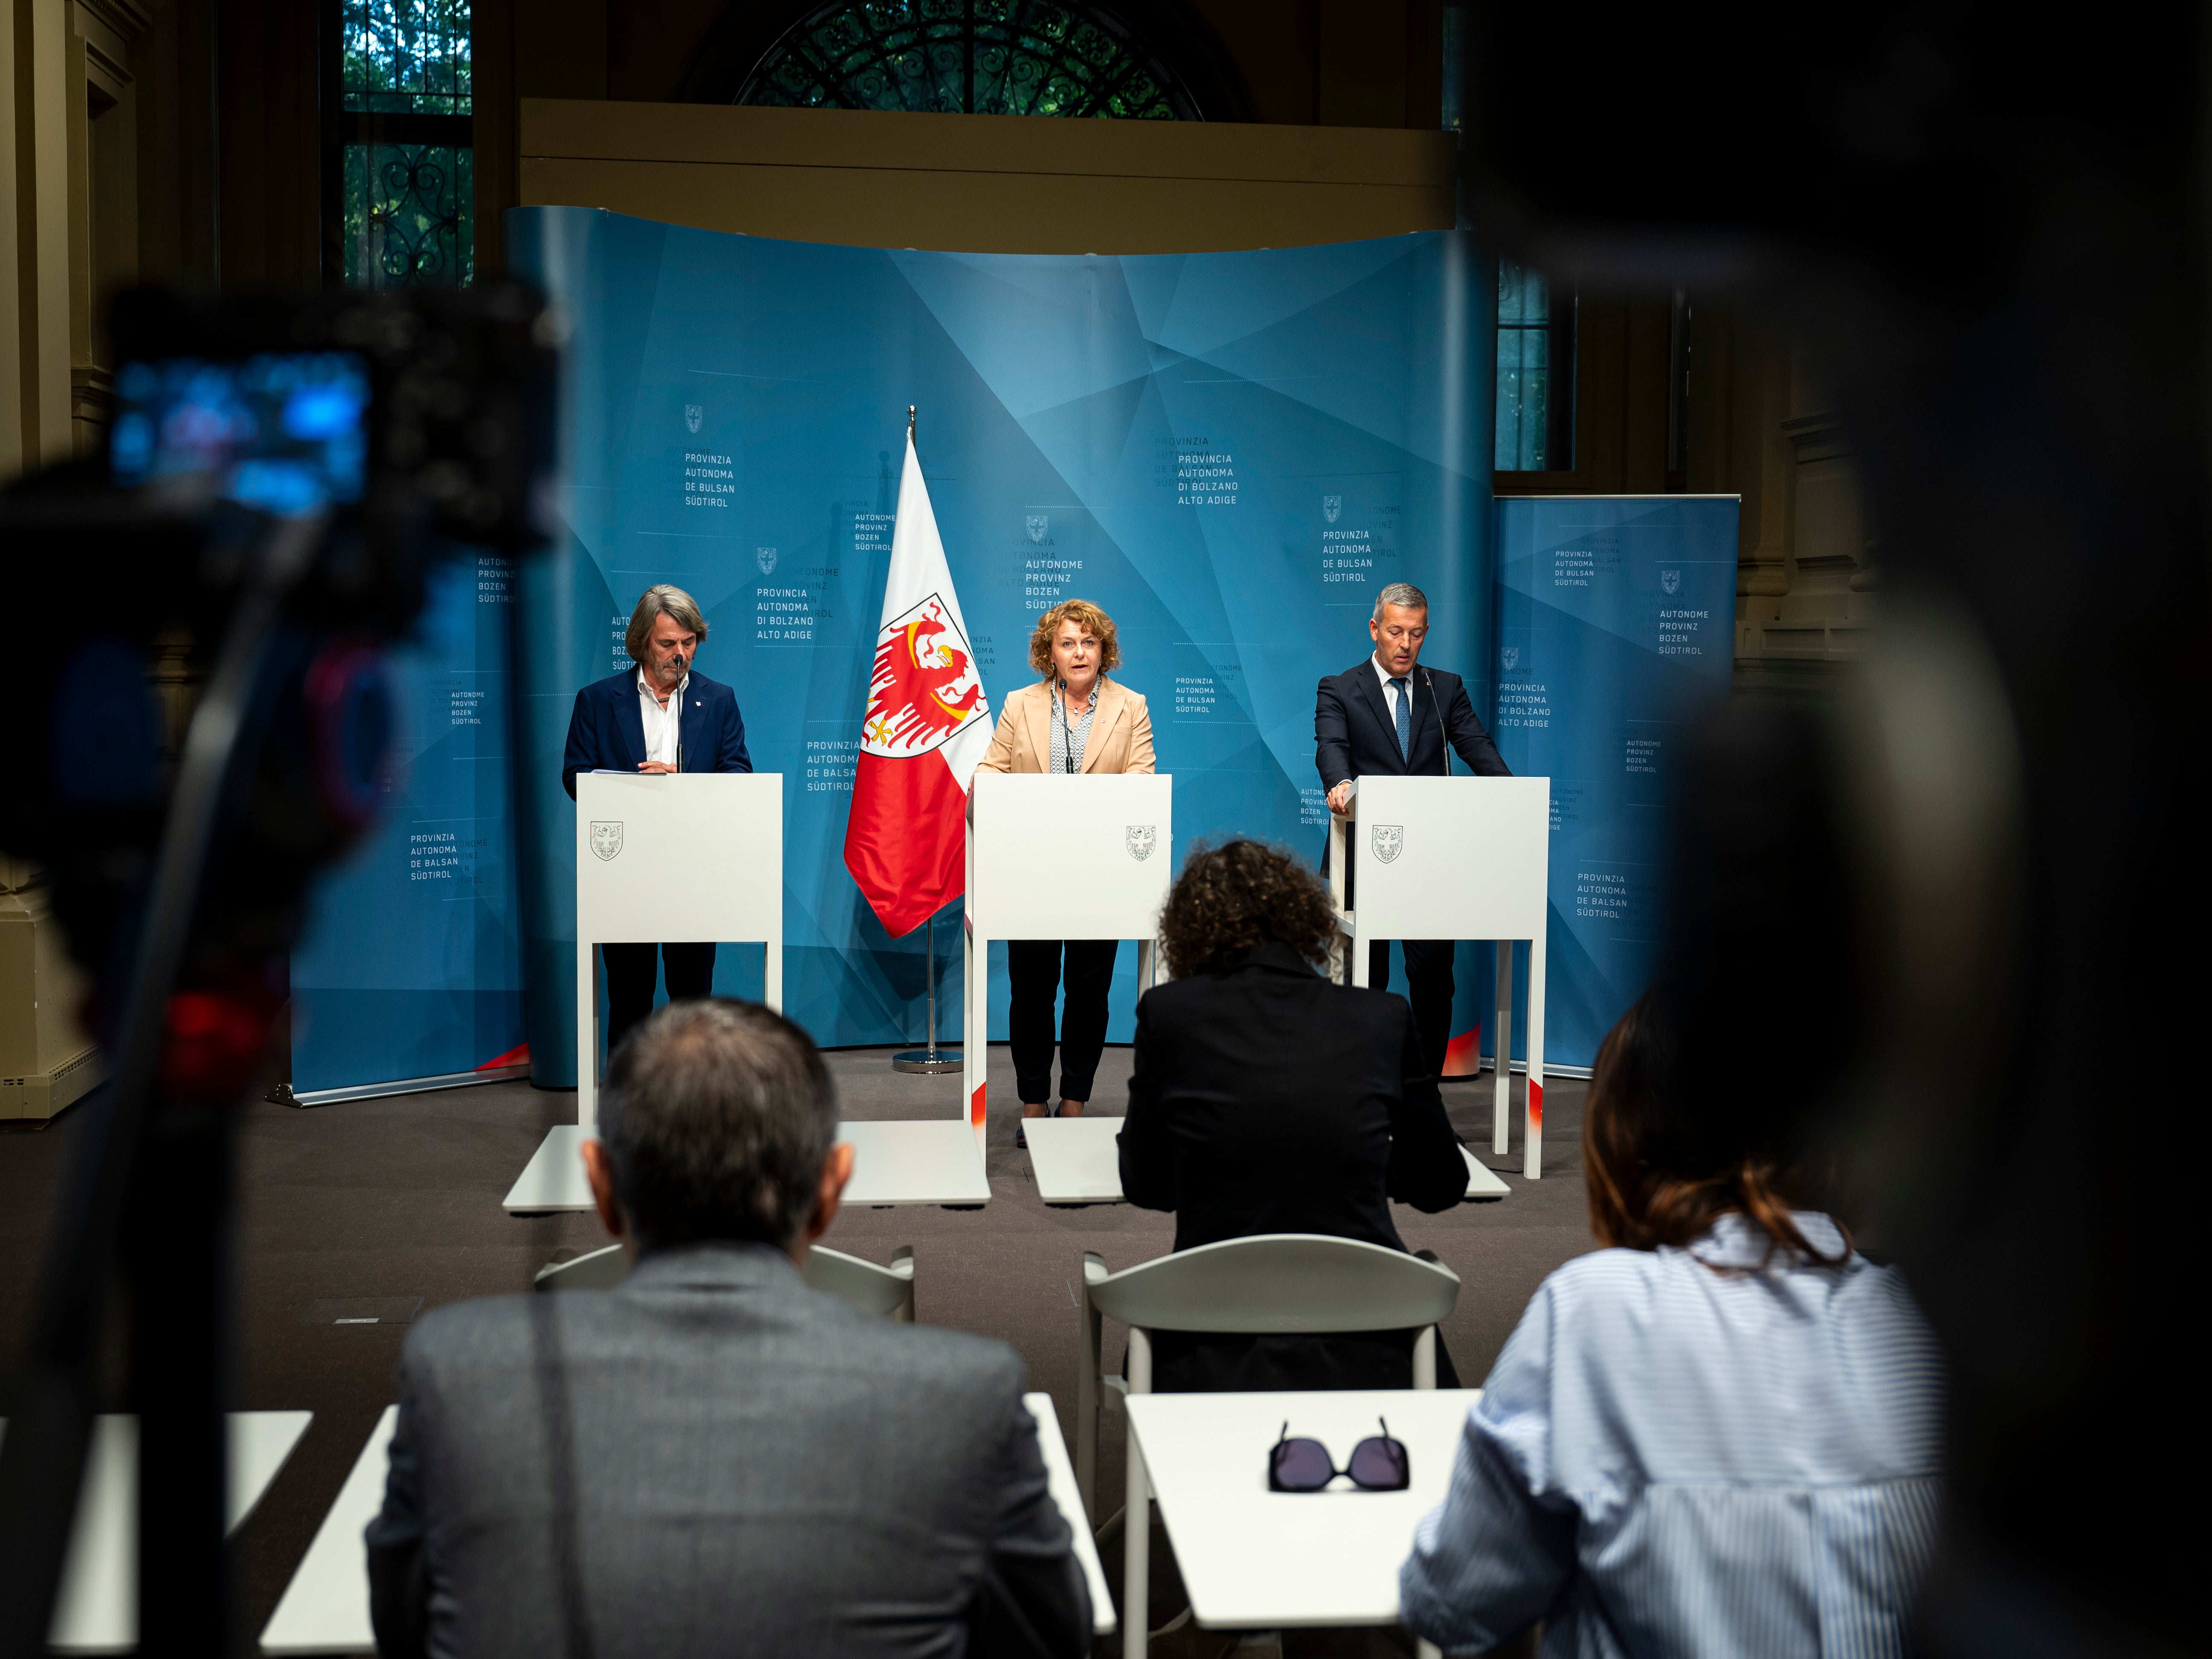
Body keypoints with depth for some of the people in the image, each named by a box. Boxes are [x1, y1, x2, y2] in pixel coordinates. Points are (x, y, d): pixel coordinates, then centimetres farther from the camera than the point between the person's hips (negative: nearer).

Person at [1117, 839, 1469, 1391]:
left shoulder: (1168, 1011, -1)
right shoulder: (1382, 1017, 2)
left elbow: (1145, 1188, 9)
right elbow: (1441, 1185, 14)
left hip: (1212, 1368, 0)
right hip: (1364, 1364, 1)